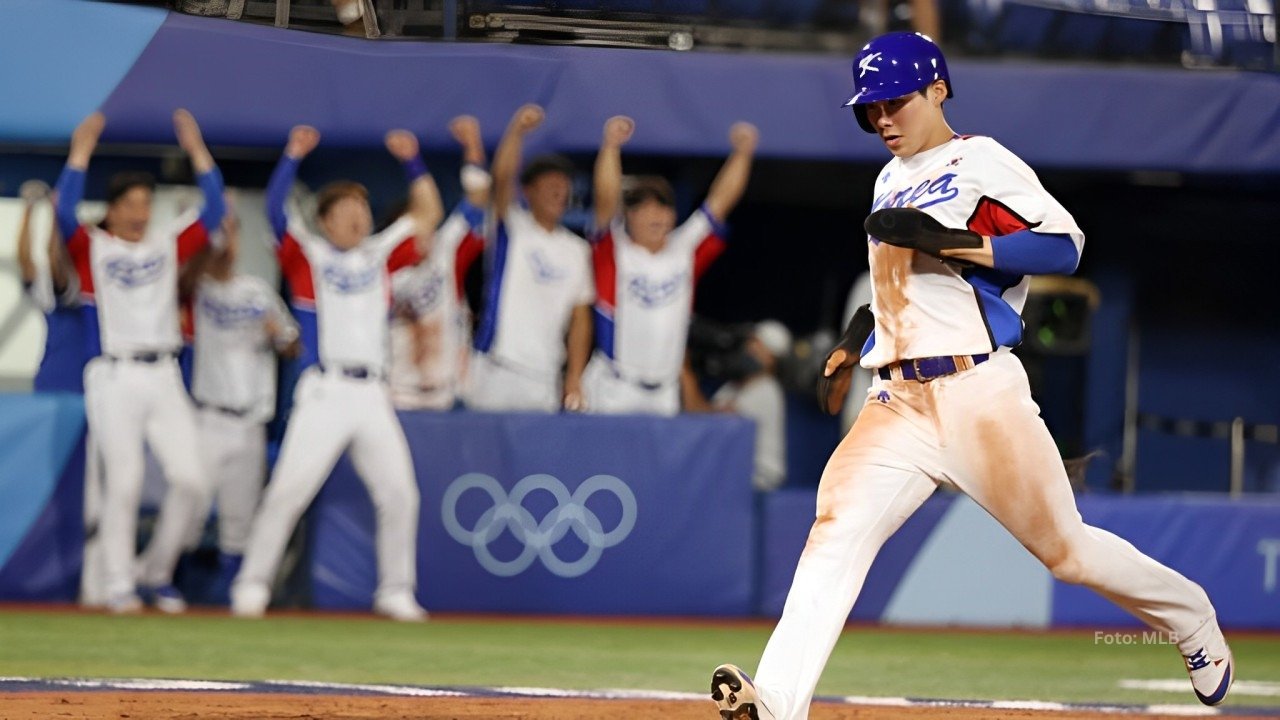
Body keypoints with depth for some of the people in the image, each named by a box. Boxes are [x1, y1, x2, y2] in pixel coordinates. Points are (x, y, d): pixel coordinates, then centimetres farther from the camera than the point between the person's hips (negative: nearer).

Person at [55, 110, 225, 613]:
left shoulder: (168, 243, 14)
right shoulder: (93, 247, 4)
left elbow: (213, 208, 10)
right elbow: (65, 212, -13)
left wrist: (196, 150, 5)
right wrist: (81, 153, -13)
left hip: (165, 377, 4)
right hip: (115, 378, -4)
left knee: (190, 479, -6)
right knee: (123, 482, -8)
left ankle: (157, 572, 11)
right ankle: (118, 585, -1)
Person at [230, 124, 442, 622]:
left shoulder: (379, 254, 18)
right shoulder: (308, 254, 7)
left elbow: (428, 213, 20)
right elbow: (274, 208, -6)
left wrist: (411, 160, 13)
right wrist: (293, 156, -10)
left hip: (372, 396, 4)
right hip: (325, 391, -4)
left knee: (399, 493, -1)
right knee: (289, 489, -11)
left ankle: (395, 592, 11)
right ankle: (252, 586, -4)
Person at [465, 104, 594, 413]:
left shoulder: (577, 250, 15)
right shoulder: (512, 229, 4)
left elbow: (580, 319, 12)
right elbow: (502, 177, -14)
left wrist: (574, 377, 4)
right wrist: (518, 130, -28)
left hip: (544, 381, 4)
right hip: (496, 372, -4)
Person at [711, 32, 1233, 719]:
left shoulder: (981, 160, -2)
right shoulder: (890, 182, 21)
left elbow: (1063, 246, -15)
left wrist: (945, 240, -21)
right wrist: (862, 335, 19)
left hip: (980, 394, -6)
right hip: (897, 402, 6)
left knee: (1065, 549, 2)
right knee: (837, 532, -16)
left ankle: (1194, 624, 27)